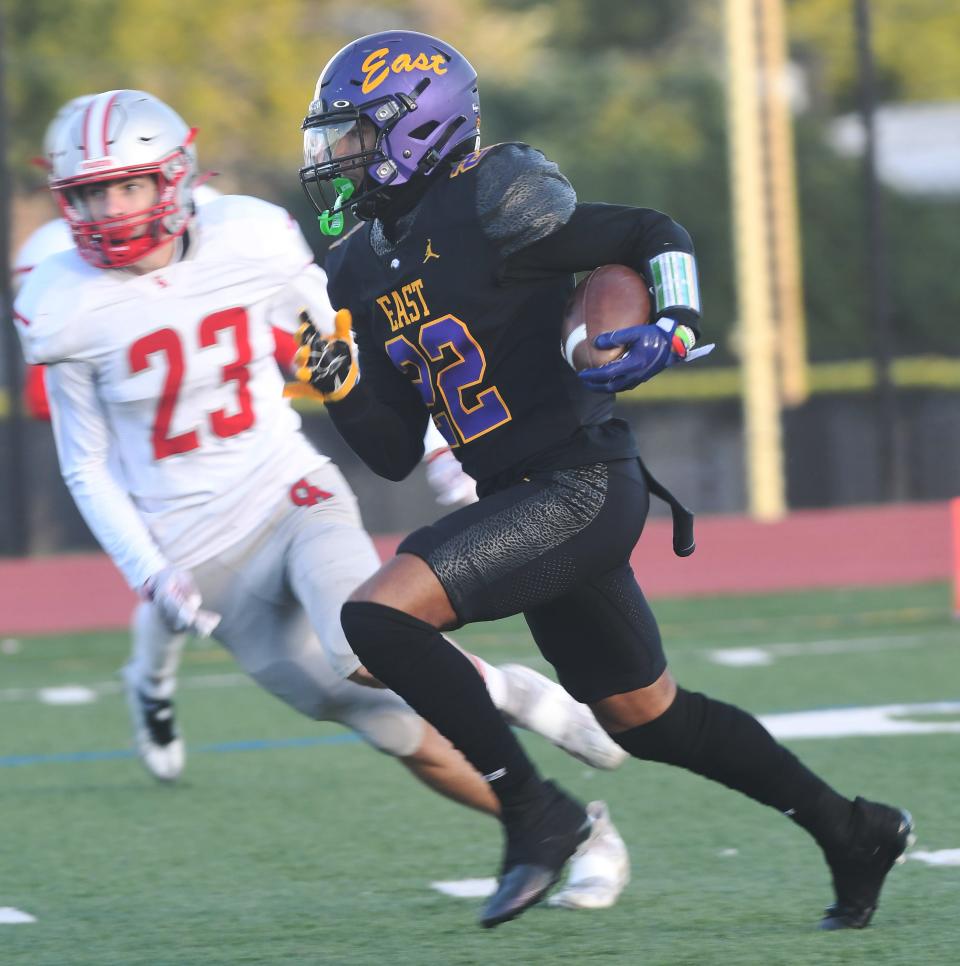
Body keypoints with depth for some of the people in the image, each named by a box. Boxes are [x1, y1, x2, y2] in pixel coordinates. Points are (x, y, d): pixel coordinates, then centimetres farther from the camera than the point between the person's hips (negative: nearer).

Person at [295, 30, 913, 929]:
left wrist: (675, 328, -22)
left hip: (581, 491, -9)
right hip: (517, 499, 9)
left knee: (379, 615, -20)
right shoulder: (362, 272, 11)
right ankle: (851, 833, 31)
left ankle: (533, 811, -9)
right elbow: (398, 455, 13)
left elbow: (656, 236, -5)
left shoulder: (483, 213, -13)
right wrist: (343, 388, -4)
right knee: (642, 717, 18)